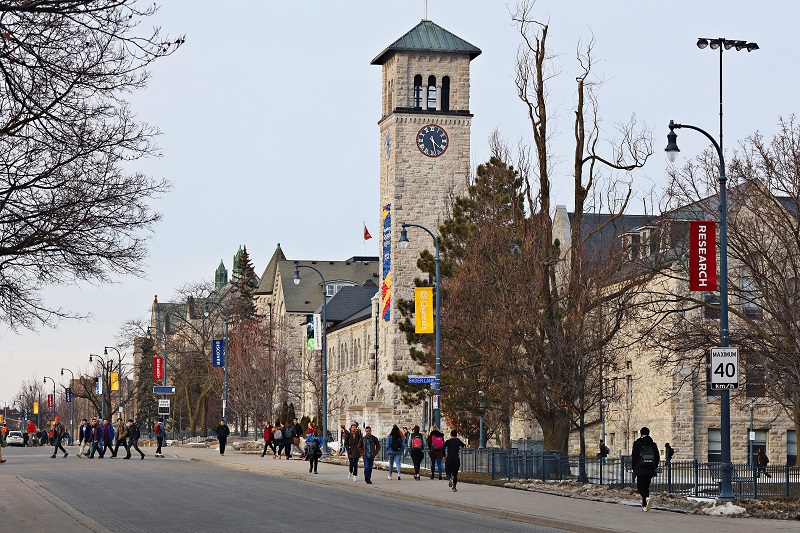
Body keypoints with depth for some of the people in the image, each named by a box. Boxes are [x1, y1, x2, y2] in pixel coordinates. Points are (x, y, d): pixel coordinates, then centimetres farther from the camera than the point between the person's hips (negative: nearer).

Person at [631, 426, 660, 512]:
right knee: (646, 487, 14)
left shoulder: (637, 443, -4)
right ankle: (644, 506, 14)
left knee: (640, 487, 0)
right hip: (650, 470, 4)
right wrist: (654, 468, 19)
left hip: (640, 470, -4)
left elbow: (634, 457, -4)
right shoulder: (653, 444, 7)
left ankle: (647, 498, -29)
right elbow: (657, 458, 9)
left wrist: (634, 469, 6)